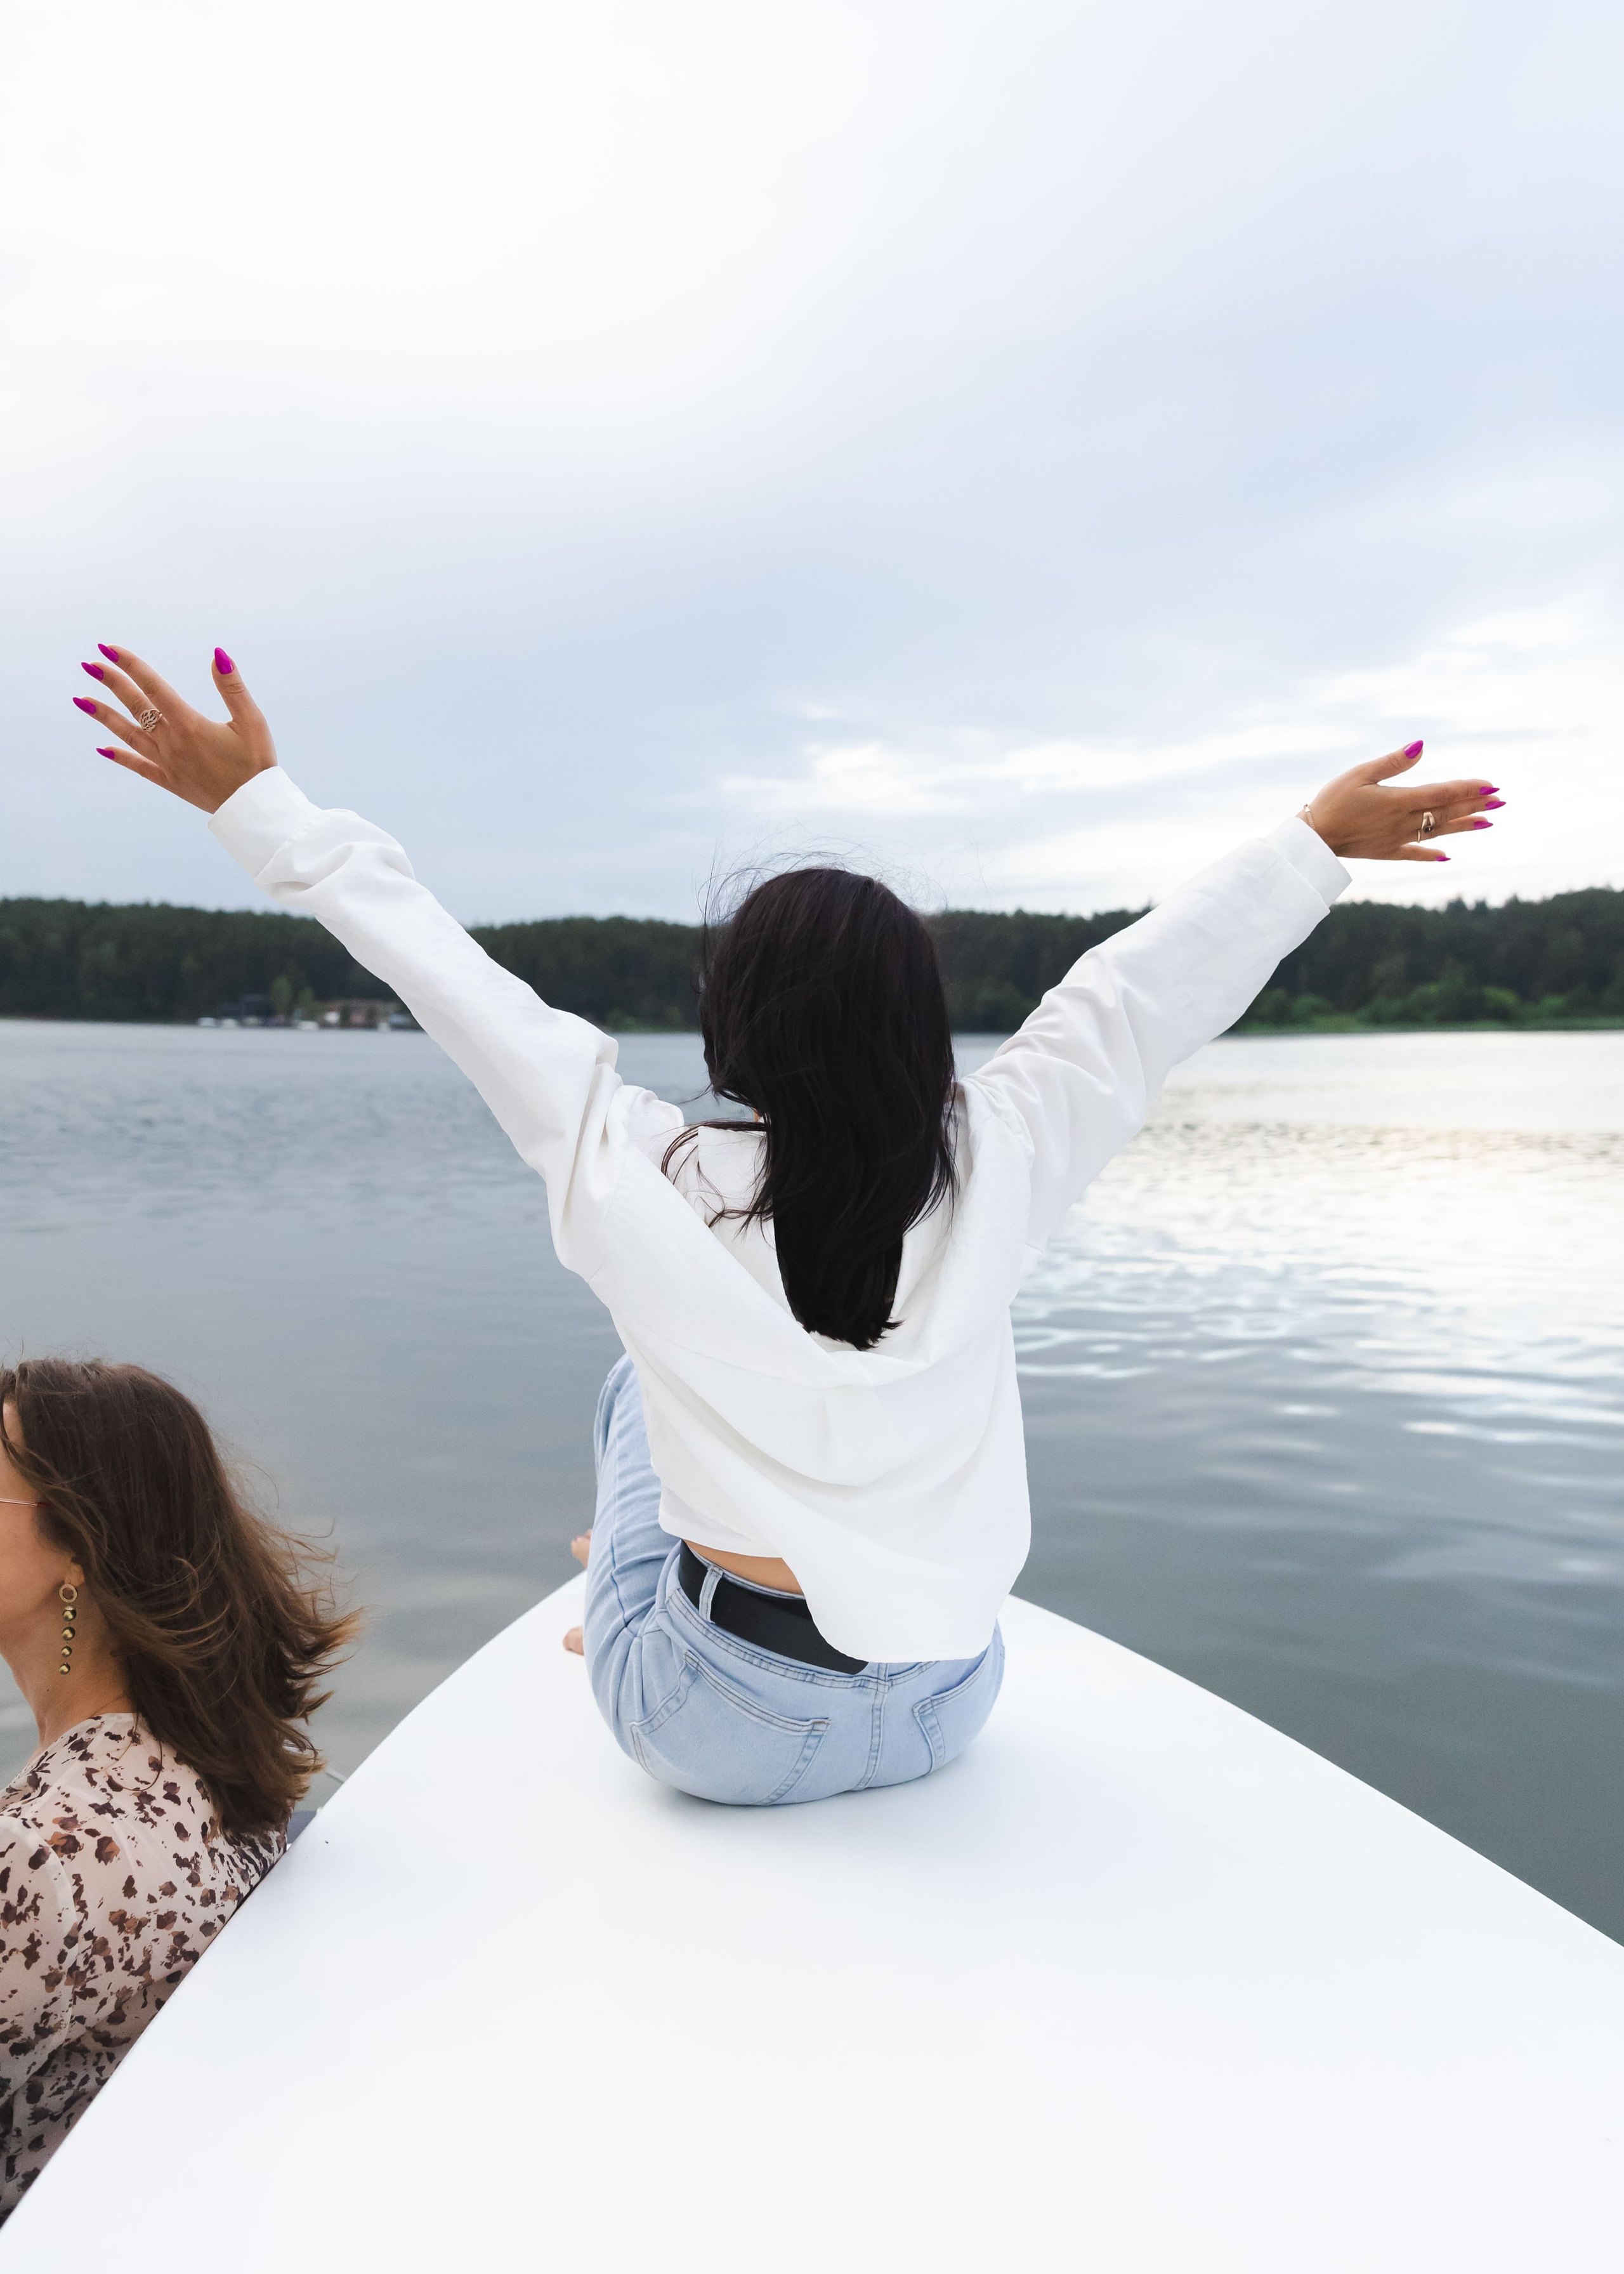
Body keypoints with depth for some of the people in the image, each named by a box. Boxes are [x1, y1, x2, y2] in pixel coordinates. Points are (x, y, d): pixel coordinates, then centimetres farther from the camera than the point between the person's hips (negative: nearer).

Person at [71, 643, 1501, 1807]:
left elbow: (447, 975, -10)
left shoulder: (641, 1182, -18)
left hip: (717, 1738, -2)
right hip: (942, 1719, 3)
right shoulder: (994, 1168, -14)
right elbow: (1155, 985, -3)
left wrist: (257, 803, 1)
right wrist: (1317, 843, 11)